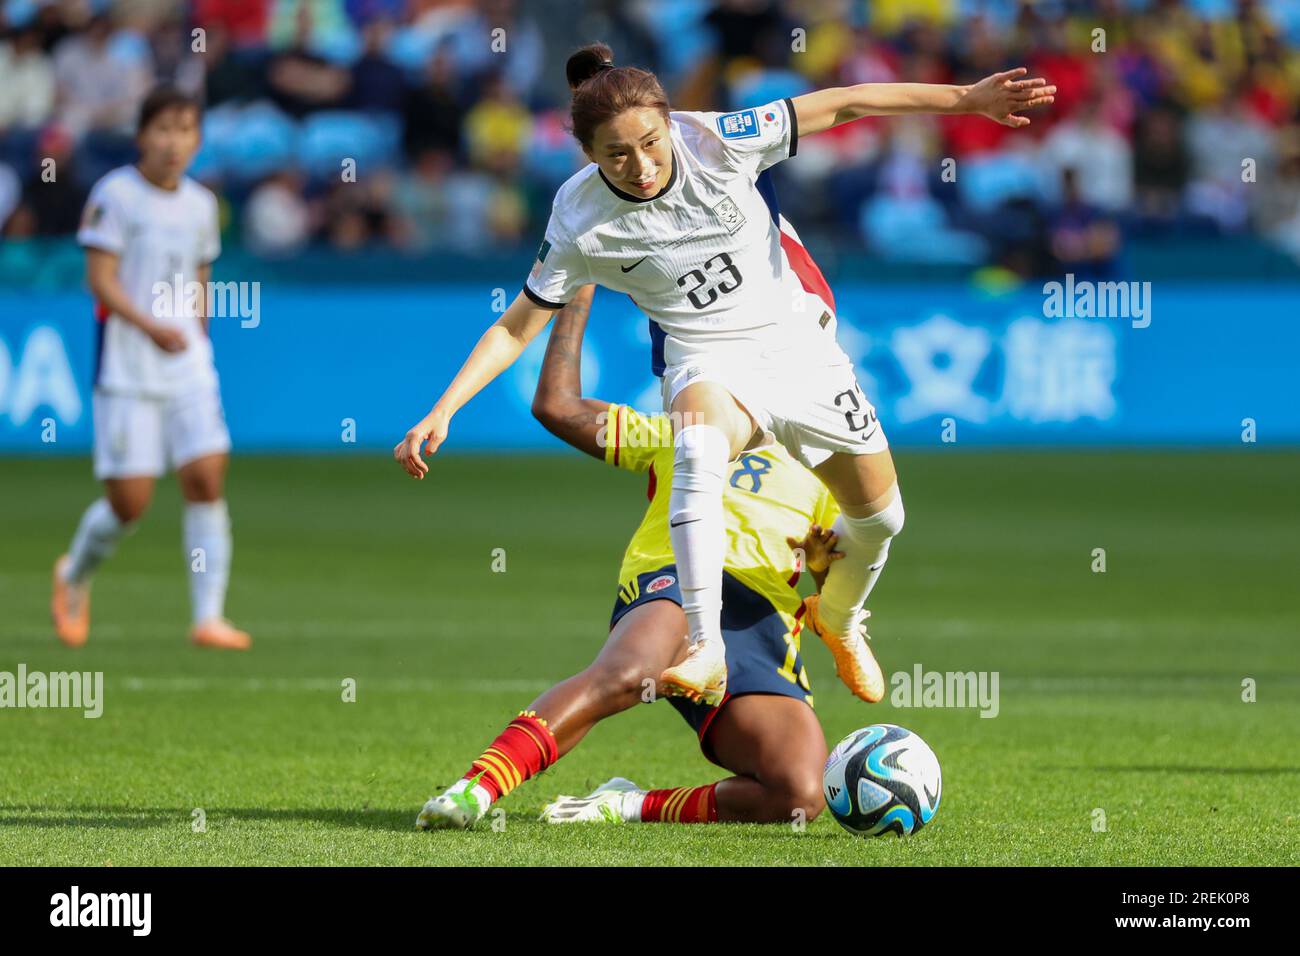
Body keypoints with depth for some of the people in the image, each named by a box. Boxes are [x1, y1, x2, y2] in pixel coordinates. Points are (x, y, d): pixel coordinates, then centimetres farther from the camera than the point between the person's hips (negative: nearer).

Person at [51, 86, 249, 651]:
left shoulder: (200, 205, 11)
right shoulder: (115, 195, -6)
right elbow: (101, 280, -13)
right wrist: (151, 326, -26)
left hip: (189, 368, 5)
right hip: (126, 371, -5)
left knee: (207, 479, -10)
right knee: (129, 501, -4)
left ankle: (208, 618, -9)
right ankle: (74, 575, 26)